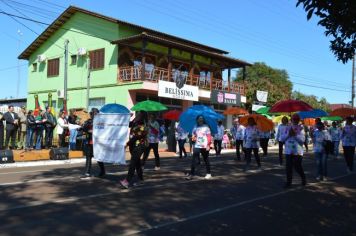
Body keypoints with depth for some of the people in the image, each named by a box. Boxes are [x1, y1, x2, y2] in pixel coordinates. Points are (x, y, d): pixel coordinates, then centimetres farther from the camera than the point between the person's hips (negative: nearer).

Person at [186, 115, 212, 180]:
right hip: (196, 146, 2)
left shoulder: (206, 127, 1)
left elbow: (209, 137, -4)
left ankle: (208, 173, 22)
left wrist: (208, 145, -14)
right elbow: (193, 135, 16)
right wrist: (193, 138, -7)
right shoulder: (195, 127, 10)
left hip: (204, 147, -2)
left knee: (206, 160, 10)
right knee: (193, 159, -10)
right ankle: (191, 174, -9)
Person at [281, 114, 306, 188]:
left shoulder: (301, 128, 0)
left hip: (297, 151, -3)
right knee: (288, 167, 3)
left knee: (297, 167, 0)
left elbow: (302, 139, -12)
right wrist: (288, 134, -10)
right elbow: (282, 138, 4)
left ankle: (303, 178, 27)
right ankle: (288, 182, 13)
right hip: (288, 151, 3)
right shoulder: (288, 128, 10)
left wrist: (295, 134, -17)